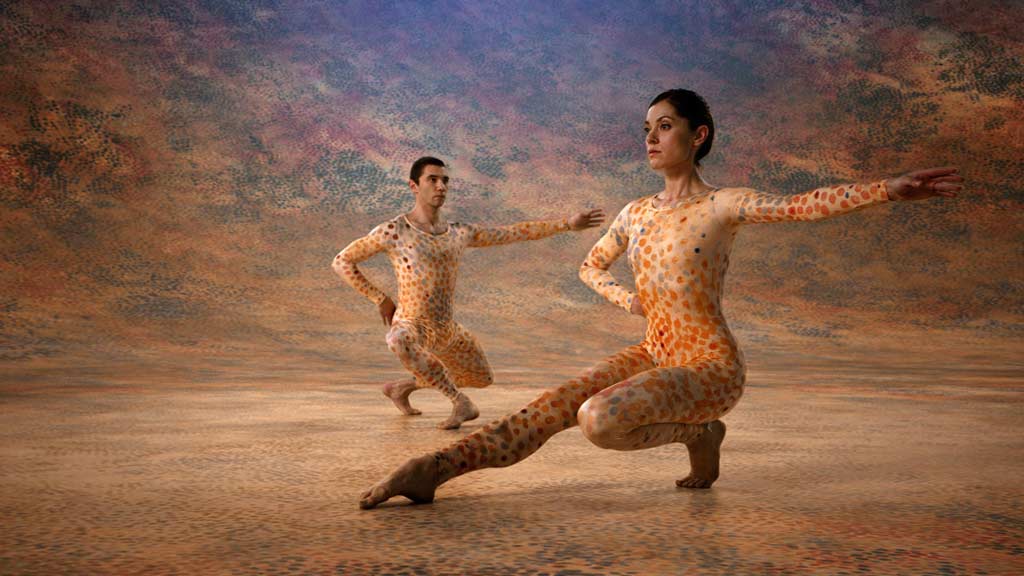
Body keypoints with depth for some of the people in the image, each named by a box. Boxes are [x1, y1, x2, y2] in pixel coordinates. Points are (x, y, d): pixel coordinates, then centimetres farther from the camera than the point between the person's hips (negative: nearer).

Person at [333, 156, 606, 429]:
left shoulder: (460, 233, 4)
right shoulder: (393, 231, -11)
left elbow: (516, 232, 8)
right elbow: (341, 262, -6)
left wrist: (568, 223, 4)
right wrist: (380, 299, -10)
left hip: (448, 330, 6)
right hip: (410, 327, -6)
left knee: (482, 379, 25)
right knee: (400, 341, -43)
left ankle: (401, 388, 36)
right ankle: (460, 402, -22)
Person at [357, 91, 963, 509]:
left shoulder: (722, 205, -10)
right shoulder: (635, 213, 9)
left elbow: (803, 204, -26)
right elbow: (591, 266, 24)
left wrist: (888, 188, -40)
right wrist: (624, 297, 2)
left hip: (710, 365, -6)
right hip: (653, 353, 6)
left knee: (598, 420, -29)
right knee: (551, 408, -13)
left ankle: (699, 434, -3)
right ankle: (430, 471, -16)